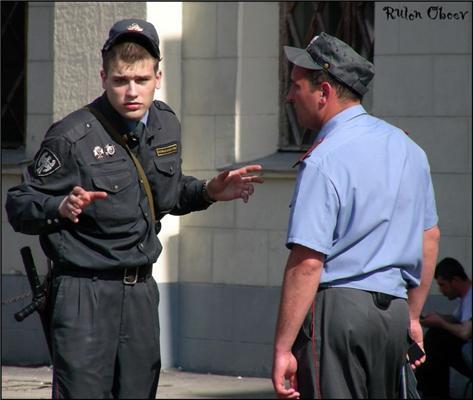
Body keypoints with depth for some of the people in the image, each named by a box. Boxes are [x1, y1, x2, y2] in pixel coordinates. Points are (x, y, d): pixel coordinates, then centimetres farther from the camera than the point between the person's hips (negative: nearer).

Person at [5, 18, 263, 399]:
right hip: (85, 292, -7)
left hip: (141, 291, 7)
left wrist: (208, 192, 7)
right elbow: (18, 206, -10)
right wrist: (61, 207, -29)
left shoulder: (165, 124, 7)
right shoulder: (74, 136, -14)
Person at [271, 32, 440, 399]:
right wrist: (412, 317, 30)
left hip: (335, 307, -8)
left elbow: (307, 262, -18)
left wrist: (283, 349, -17)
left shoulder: (324, 161, -13)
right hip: (394, 310, 8)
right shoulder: (408, 147, 13)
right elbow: (430, 237, 21)